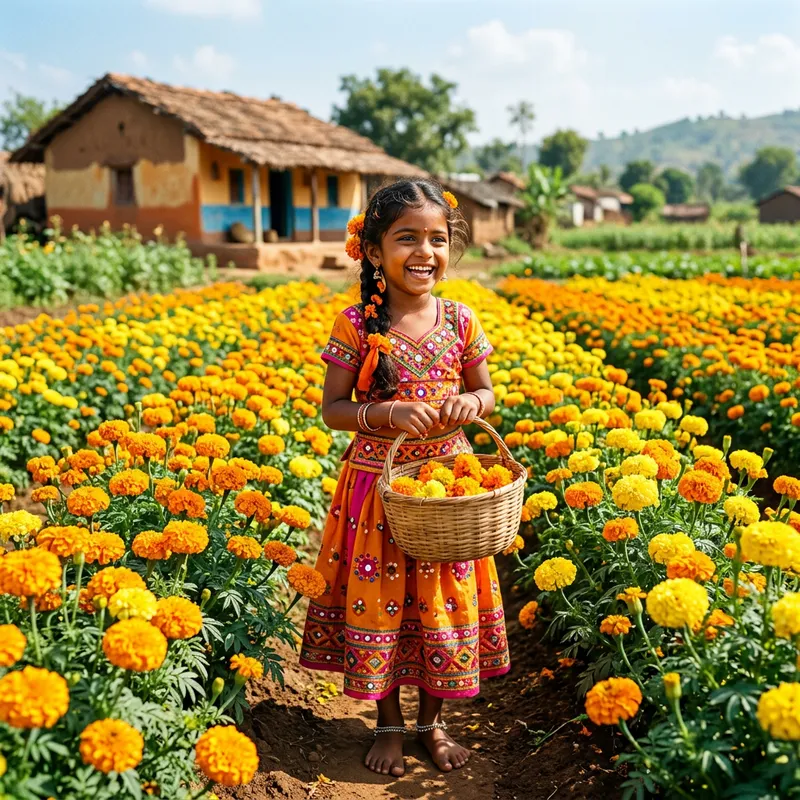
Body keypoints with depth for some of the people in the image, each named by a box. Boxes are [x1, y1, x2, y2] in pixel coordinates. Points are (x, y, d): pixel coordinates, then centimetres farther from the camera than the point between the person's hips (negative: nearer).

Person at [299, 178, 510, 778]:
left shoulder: (459, 322, -2)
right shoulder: (356, 325, -10)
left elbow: (487, 394, 9)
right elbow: (333, 409, -5)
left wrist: (470, 404, -15)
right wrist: (386, 413, -23)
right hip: (377, 484, -2)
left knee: (444, 604, 12)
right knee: (379, 602, 10)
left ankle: (432, 720, 34)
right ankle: (389, 722, 32)